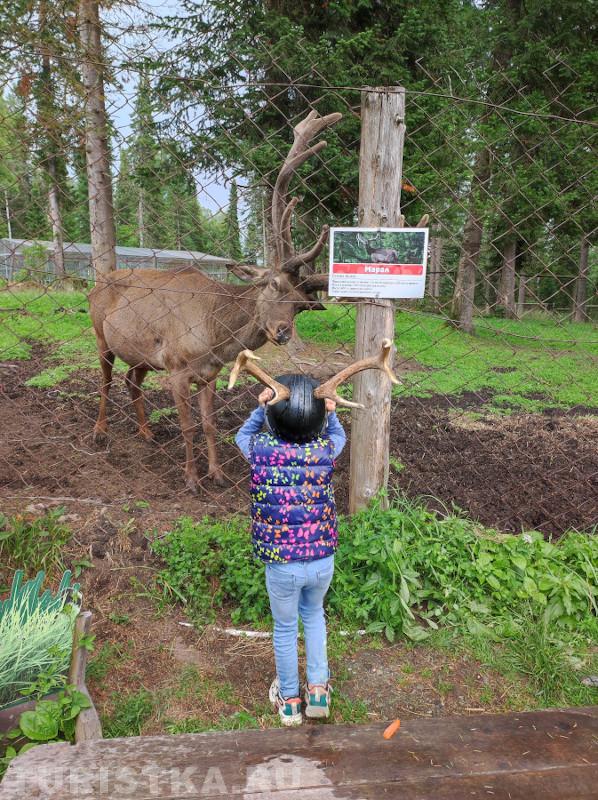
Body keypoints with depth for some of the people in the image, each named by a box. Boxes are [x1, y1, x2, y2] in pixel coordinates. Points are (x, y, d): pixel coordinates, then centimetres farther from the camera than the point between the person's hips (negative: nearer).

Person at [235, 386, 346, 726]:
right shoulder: (325, 449, -11)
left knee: (285, 628, 21)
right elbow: (338, 434, 15)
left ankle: (289, 700, 41)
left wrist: (260, 407, -3)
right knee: (314, 614, 30)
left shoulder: (261, 449, -14)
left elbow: (243, 435, 11)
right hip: (322, 561, 2)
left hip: (281, 564, -1)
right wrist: (331, 412, -3)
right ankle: (318, 689, 38)